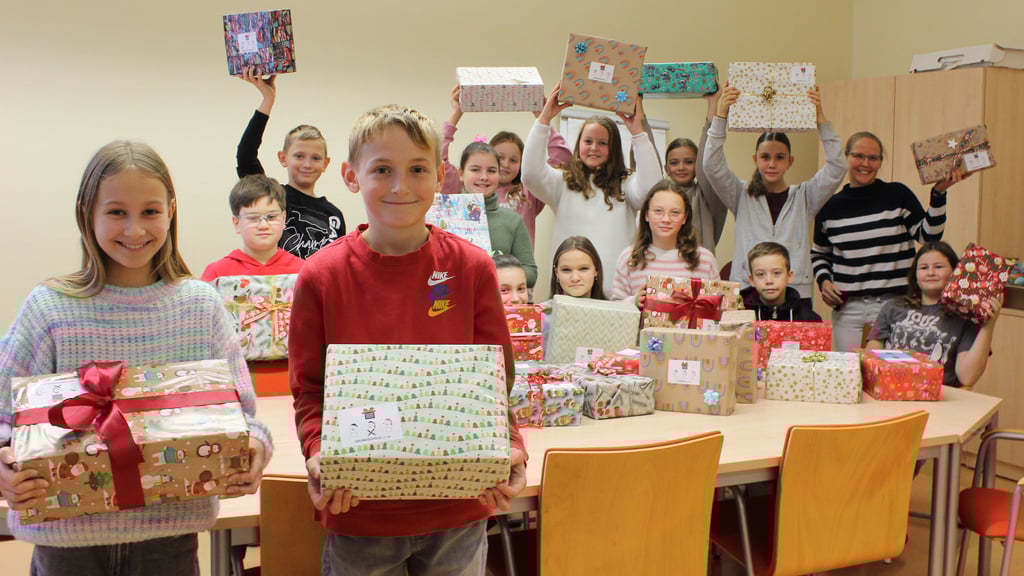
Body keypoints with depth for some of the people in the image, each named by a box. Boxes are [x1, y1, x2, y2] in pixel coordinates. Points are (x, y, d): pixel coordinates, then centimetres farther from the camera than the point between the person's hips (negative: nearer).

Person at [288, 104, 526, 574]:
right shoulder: (320, 276, -7)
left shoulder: (472, 268, -4)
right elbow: (308, 391, -1)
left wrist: (510, 448, -16)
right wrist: (318, 456, -19)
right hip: (357, 511, 0)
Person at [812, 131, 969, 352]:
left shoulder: (898, 195, 2)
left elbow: (929, 236, -5)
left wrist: (938, 194, -12)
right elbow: (819, 253, 18)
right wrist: (823, 281, 1)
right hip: (848, 307, 2)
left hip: (895, 304, -1)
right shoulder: (831, 206, 6)